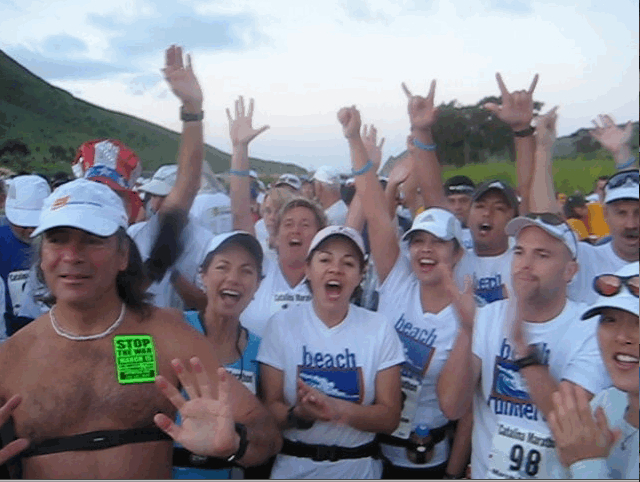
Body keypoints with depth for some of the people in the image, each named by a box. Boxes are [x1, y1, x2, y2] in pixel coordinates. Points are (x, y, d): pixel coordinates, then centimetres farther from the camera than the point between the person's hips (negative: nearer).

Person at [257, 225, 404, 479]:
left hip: (358, 469, 1)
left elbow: (389, 418, -9)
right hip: (293, 468, 0)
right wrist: (299, 413, -28)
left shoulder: (380, 329, -9)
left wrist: (337, 408, -25)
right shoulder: (281, 324, -9)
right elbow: (270, 409, -8)